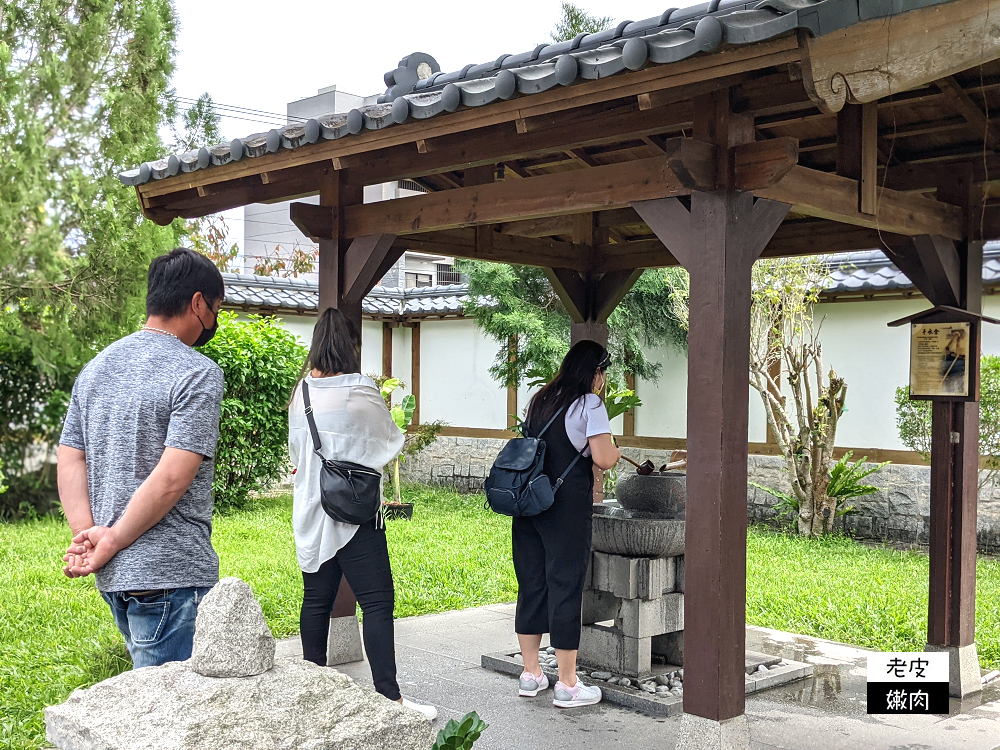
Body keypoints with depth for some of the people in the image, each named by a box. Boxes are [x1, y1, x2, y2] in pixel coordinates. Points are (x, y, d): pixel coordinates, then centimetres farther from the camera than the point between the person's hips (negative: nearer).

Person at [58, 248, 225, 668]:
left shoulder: (94, 368, 14)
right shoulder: (198, 373, -12)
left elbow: (70, 462, 8)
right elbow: (172, 478, -19)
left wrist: (87, 534, -2)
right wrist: (110, 543, -11)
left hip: (113, 576, 8)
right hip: (171, 574, -8)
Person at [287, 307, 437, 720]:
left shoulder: (301, 392, 3)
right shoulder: (360, 391, -13)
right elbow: (392, 441, 2)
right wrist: (382, 412, 22)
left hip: (310, 511, 6)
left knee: (316, 599, 14)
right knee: (377, 601, -3)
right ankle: (389, 696, -4)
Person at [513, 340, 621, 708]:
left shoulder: (540, 399, 13)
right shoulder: (589, 404, -8)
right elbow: (602, 459, -15)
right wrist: (614, 451, 7)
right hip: (567, 508, -7)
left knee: (531, 584, 13)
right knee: (565, 586, 0)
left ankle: (530, 674, 23)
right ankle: (567, 685, 7)